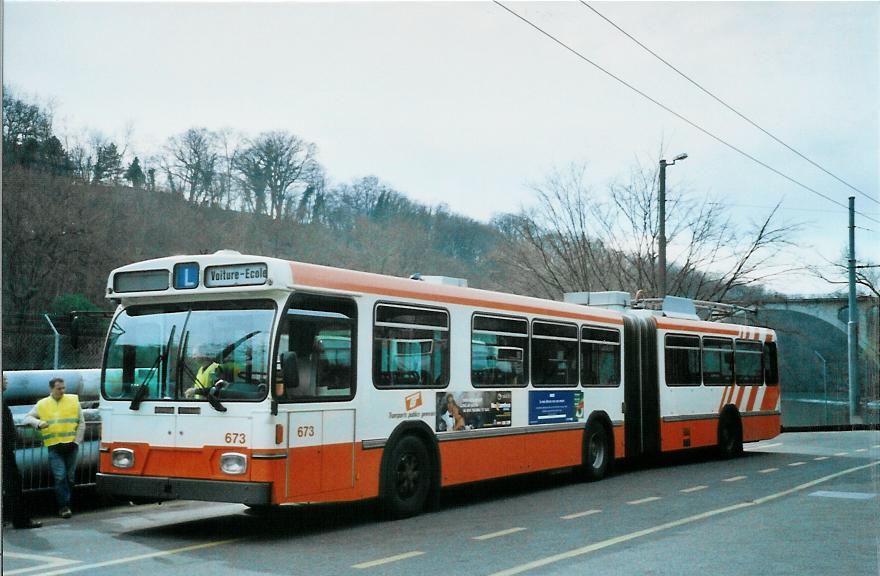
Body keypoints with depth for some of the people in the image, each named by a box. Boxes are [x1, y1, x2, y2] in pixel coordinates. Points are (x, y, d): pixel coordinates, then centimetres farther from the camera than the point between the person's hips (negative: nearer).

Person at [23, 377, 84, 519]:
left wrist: (77, 441, 0)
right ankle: (63, 506, -5)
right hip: (54, 447, -1)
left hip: (71, 445, 1)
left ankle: (66, 504, 20)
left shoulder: (73, 401, 7)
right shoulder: (42, 404, 8)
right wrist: (38, 423, -10)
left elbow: (81, 424, 8)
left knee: (70, 477, 7)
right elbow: (28, 418, 10)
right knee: (60, 477, -10)